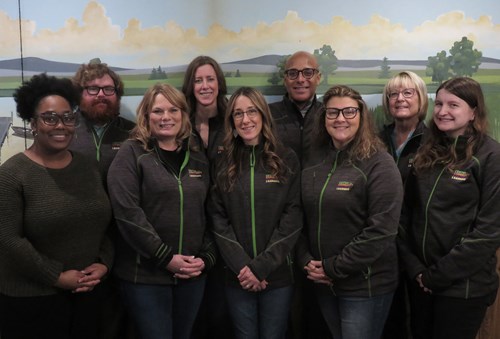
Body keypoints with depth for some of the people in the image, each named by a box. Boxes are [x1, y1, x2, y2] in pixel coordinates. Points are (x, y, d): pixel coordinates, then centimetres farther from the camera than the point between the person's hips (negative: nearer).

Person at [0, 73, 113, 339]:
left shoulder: (87, 167, 8)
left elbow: (105, 222, 10)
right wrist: (57, 277, -16)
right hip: (30, 300, -5)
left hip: (85, 293, 5)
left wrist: (104, 263, -5)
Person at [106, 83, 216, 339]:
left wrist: (206, 257, -2)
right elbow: (127, 212, -15)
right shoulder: (131, 153, -5)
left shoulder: (198, 157, 10)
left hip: (192, 274, 5)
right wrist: (165, 258, -17)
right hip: (145, 274, -4)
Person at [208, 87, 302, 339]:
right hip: (237, 276, 1)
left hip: (278, 275, -1)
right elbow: (218, 219, 0)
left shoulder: (287, 159, 0)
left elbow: (293, 218, -6)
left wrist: (262, 267, -13)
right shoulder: (224, 163, 5)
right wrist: (242, 266, -12)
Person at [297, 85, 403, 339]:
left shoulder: (379, 164, -12)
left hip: (366, 286, -5)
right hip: (322, 284, 5)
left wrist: (334, 268, -16)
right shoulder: (313, 164, 6)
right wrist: (305, 260, -6)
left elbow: (381, 230, -18)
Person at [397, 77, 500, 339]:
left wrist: (438, 274, -13)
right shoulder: (426, 154, 6)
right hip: (419, 279, 5)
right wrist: (415, 267, -5)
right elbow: (406, 213, 5)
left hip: (463, 285, -5)